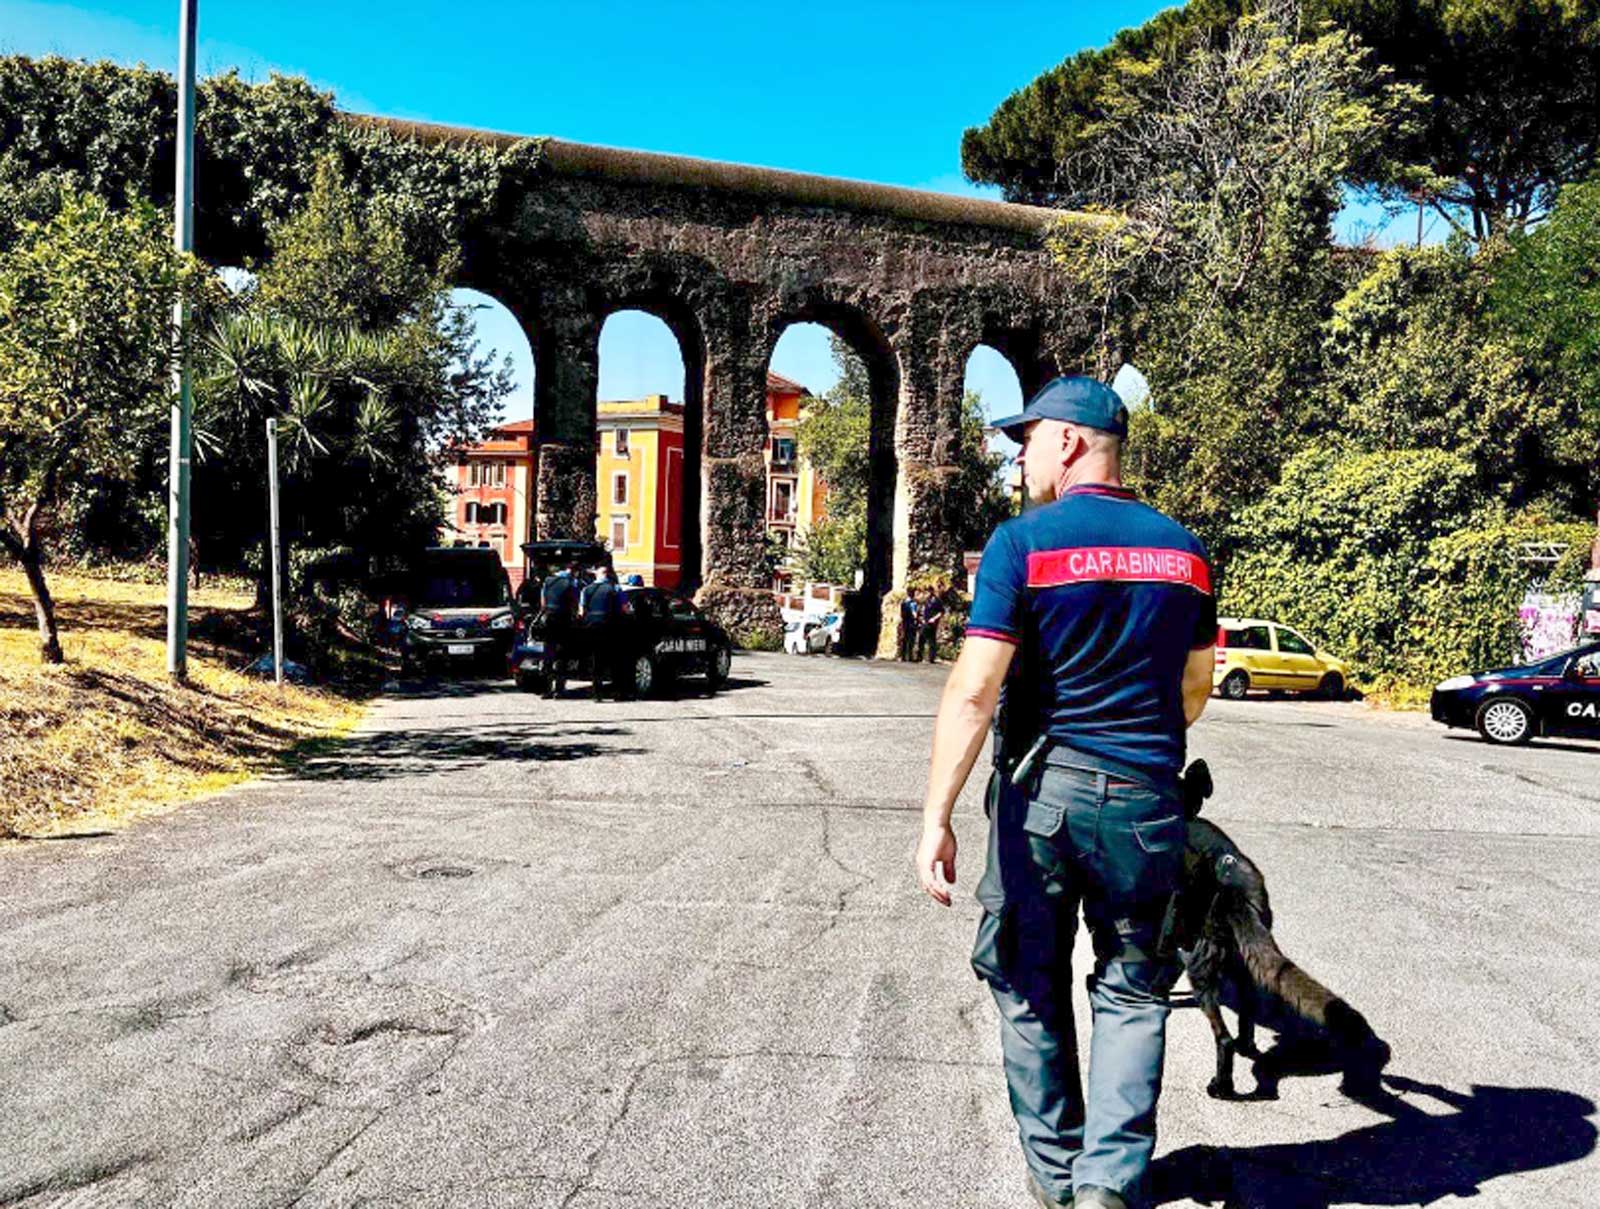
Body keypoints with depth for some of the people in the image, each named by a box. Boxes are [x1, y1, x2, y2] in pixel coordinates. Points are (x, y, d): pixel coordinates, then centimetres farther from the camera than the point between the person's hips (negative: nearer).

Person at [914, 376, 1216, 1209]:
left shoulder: (1024, 542, -9)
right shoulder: (1182, 550, 5)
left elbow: (975, 689, -16)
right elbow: (1196, 686, 14)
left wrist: (936, 817, -14)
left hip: (1041, 794, -3)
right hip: (1145, 801, 3)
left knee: (1029, 988, 14)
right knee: (1132, 993, 16)